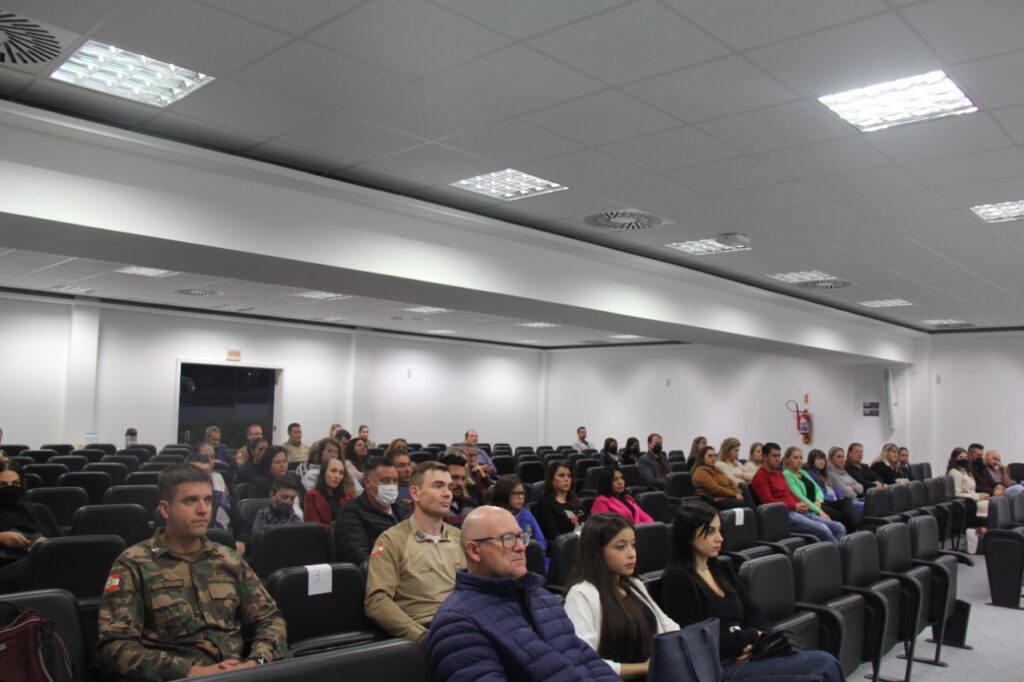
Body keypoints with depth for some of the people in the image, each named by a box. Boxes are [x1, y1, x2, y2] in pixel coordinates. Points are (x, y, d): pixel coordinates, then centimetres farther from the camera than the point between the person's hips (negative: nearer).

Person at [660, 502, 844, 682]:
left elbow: (754, 614, 16)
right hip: (719, 667, -7)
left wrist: (759, 640, -7)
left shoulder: (722, 570, 15)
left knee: (826, 662, -12)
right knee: (825, 665, -16)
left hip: (747, 655, 8)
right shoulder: (677, 581, -10)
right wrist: (752, 637, -7)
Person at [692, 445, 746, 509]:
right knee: (743, 504, -30)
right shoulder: (701, 472, -4)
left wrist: (738, 493, -3)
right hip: (717, 500, -8)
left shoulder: (717, 470, 24)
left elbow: (731, 483, 18)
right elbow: (715, 489, -14)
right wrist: (734, 494, -13)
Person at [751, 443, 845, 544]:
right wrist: (794, 506, -14)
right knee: (823, 529, -28)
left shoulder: (778, 473, 23)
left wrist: (801, 504, 6)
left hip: (801, 512, 9)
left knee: (839, 528, -4)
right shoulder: (760, 477, -4)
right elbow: (768, 501, -14)